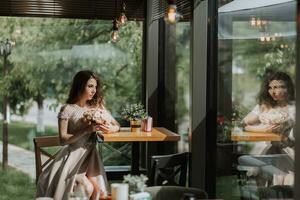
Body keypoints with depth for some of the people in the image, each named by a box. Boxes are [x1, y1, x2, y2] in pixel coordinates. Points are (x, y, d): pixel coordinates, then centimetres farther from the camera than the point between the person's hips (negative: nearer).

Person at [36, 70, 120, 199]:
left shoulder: (97, 106, 9)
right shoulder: (67, 109, -4)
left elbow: (117, 126, 14)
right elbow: (63, 139, -11)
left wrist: (110, 129, -11)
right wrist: (86, 130, -22)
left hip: (90, 156, 4)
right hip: (73, 155, -3)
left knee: (96, 188, -23)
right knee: (86, 188, -28)